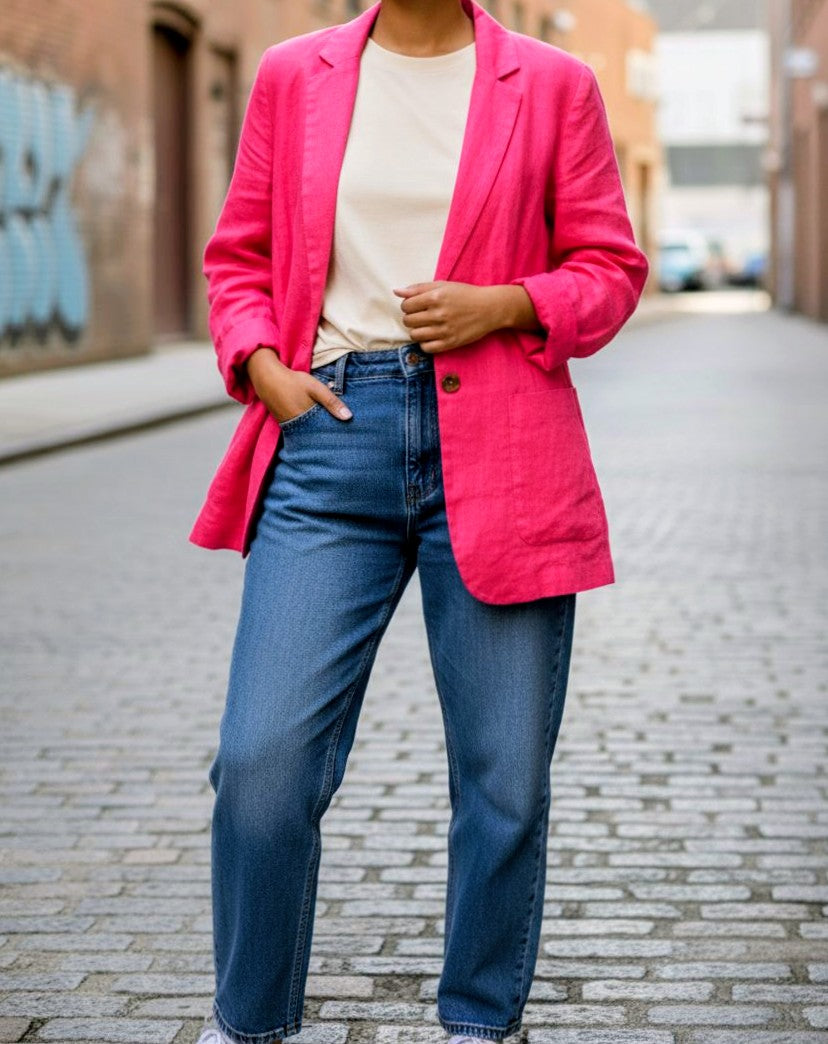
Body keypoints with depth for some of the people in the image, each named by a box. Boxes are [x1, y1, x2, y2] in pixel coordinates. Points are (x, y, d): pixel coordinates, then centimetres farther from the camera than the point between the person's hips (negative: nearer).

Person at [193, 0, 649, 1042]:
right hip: (328, 433, 1)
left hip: (498, 453, 0)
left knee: (504, 776, 4)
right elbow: (238, 254, 17)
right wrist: (261, 366, -1)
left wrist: (507, 304, -9)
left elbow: (610, 269, 9)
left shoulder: (552, 85, 6)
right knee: (262, 756, -7)